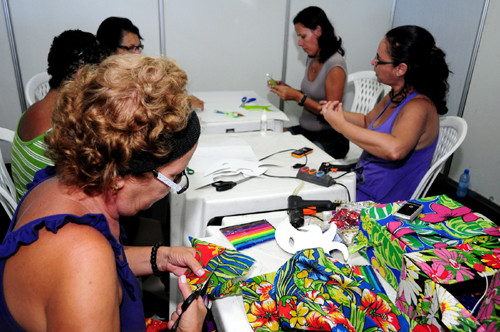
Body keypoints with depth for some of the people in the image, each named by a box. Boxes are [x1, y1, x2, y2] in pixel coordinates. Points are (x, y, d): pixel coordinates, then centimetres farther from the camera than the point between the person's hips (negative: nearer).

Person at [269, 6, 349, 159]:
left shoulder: (335, 66, -16)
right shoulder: (312, 59, 10)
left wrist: (297, 97, -21)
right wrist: (288, 90, 1)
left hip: (328, 139, -8)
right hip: (305, 130, 8)